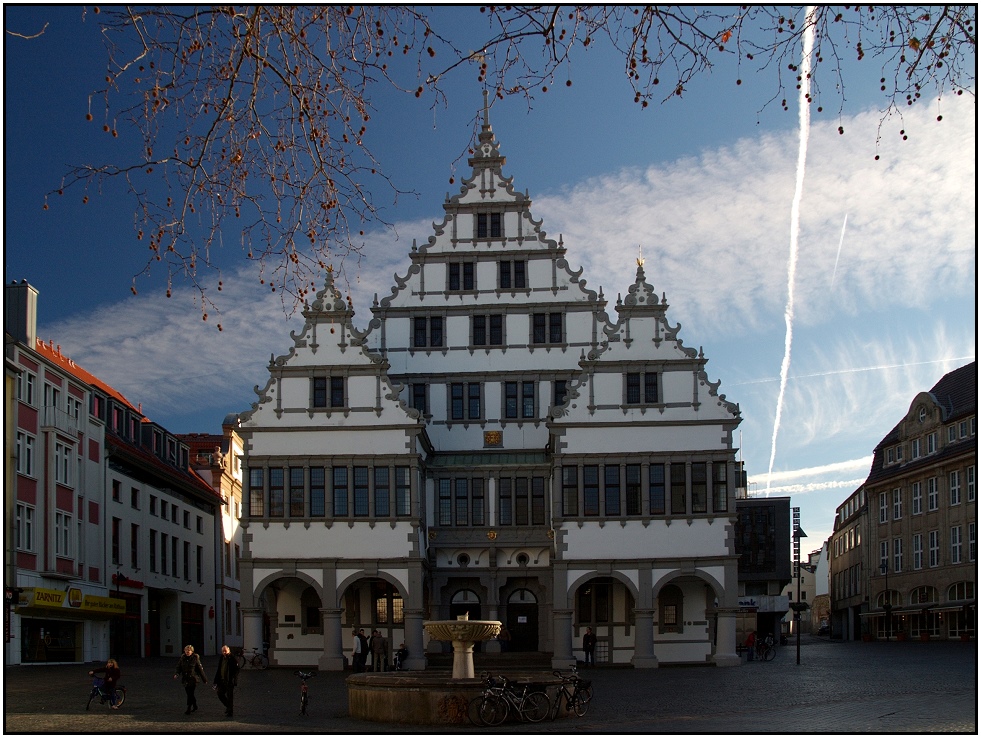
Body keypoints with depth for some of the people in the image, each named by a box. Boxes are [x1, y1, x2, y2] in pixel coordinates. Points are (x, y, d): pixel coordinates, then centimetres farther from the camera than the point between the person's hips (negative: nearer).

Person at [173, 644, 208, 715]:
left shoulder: (195, 658, -5)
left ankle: (189, 709, -5)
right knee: (189, 694, 13)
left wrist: (204, 679, 2)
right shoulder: (182, 658, 5)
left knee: (190, 694, -10)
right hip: (185, 679, 5)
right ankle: (195, 706, 33)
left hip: (192, 679, -5)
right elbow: (178, 667, 5)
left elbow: (200, 669, -2)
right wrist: (176, 674, -16)